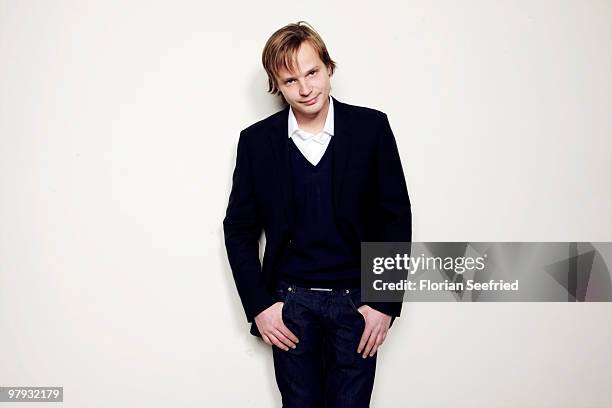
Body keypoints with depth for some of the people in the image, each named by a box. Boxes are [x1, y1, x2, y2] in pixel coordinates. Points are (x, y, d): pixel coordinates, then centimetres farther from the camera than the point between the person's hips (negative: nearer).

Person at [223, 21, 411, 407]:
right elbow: (239, 229, 3)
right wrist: (259, 305, -4)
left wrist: (386, 302, -6)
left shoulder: (371, 128, -6)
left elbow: (396, 218, -2)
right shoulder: (257, 141, -3)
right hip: (289, 303, 1)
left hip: (357, 301, -1)